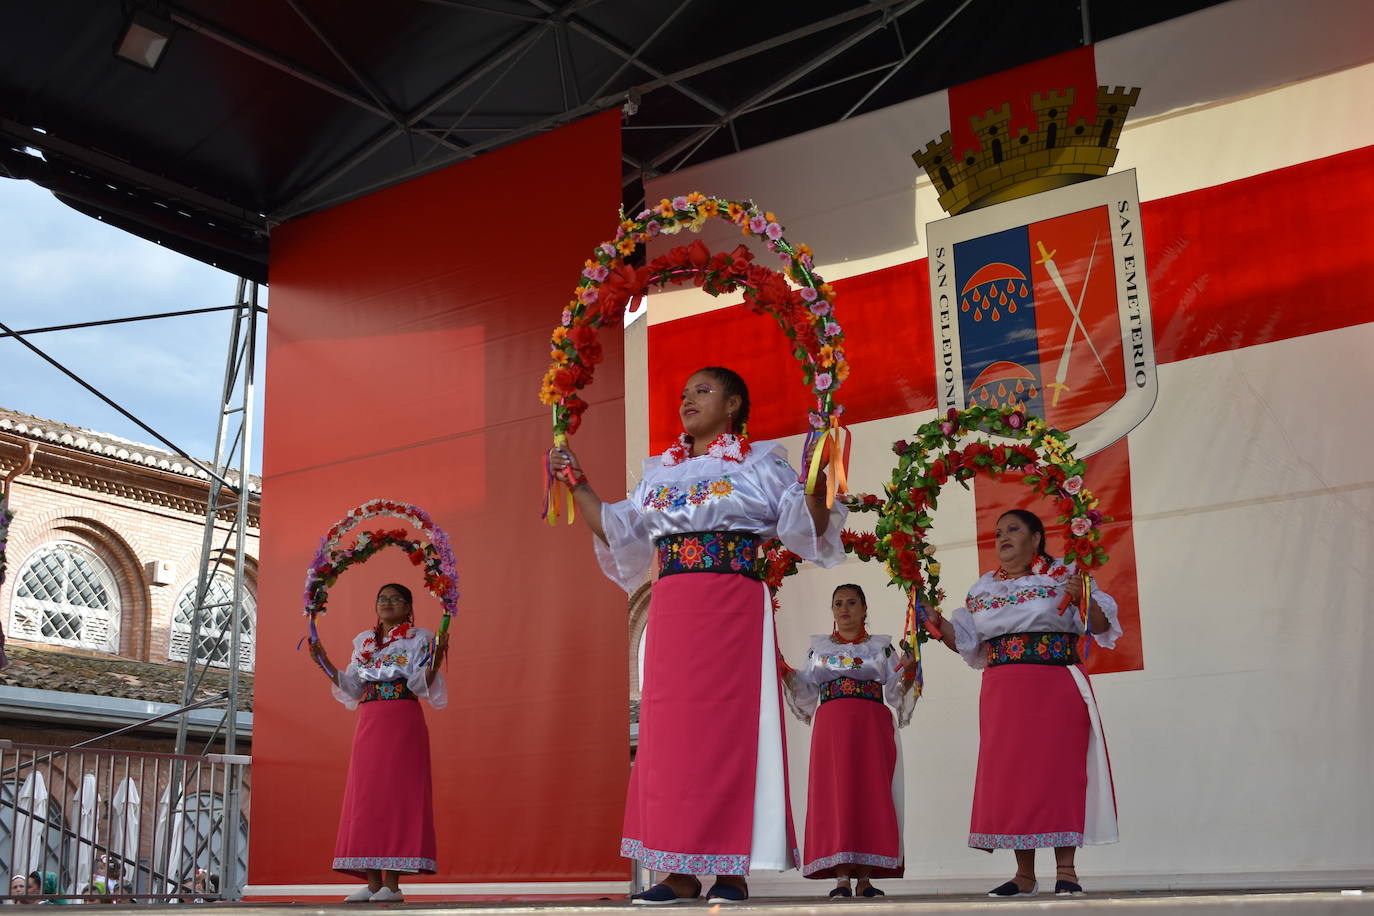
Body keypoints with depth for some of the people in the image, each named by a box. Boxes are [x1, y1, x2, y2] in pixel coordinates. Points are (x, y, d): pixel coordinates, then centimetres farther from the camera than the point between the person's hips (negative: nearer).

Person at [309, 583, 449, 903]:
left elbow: (422, 684, -6)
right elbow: (351, 688, 14)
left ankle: (392, 884, -9)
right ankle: (373, 883, 3)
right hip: (368, 724, 5)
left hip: (403, 725, -5)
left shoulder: (418, 639, 3)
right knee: (365, 798, 1)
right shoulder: (364, 641, 17)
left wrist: (436, 662, -23)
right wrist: (325, 664, 5)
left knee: (396, 794, -9)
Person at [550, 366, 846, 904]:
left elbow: (807, 528, -1)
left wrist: (817, 490, -19)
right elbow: (617, 534, 19)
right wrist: (577, 484, 15)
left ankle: (733, 869, 1)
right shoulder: (659, 474, 20)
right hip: (671, 612, 5)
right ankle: (681, 870, 6)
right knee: (671, 730, 1)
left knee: (731, 725, -5)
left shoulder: (759, 465, 7)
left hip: (735, 611, -4)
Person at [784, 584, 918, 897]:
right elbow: (804, 692, 11)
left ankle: (865, 877, -3)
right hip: (831, 726, 0)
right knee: (835, 794, -8)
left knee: (871, 793, -6)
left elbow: (897, 692, 7)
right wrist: (785, 673, -5)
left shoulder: (881, 647, 14)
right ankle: (841, 877, -8)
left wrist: (908, 671, -12)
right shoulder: (819, 648, 17)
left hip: (872, 727, 0)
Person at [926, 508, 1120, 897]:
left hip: (1056, 690, -4)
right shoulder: (982, 588, 15)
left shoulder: (1062, 575, 3)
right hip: (1002, 696, 4)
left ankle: (1065, 872, 1)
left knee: (1058, 772, -5)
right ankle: (1024, 876, 9)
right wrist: (935, 620, 3)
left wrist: (1083, 599, -18)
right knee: (1010, 777, 2)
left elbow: (1101, 625, 0)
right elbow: (964, 640, 17)